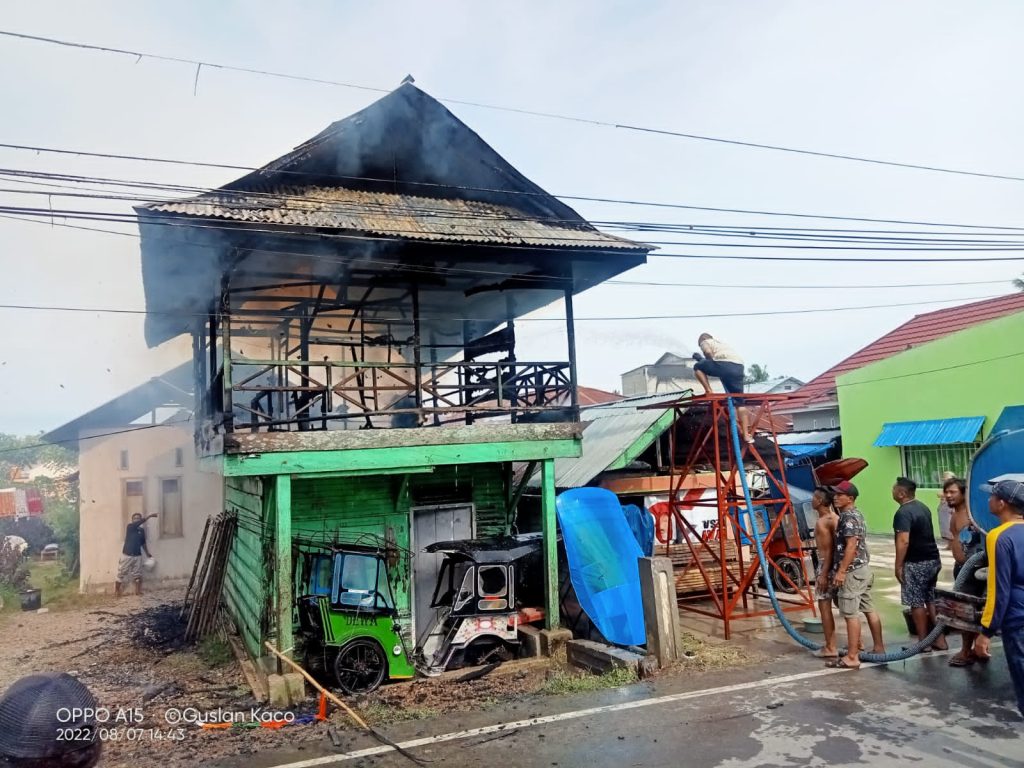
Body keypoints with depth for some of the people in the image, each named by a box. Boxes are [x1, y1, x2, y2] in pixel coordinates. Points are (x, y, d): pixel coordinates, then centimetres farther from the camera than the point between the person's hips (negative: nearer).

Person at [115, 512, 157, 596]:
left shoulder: (142, 530, 7)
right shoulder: (129, 526, -8)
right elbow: (141, 522, -25)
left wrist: (147, 553, 18)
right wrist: (150, 515, -29)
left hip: (137, 555, 4)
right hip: (127, 555, -4)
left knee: (138, 575, 6)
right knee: (121, 574, 2)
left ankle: (138, 592, 12)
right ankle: (117, 592, 13)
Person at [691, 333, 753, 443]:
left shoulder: (705, 342, 20)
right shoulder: (721, 343, 41)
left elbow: (708, 353, -1)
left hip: (724, 364, -6)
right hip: (739, 367, 6)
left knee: (698, 367, 19)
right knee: (739, 402, 9)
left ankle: (708, 391, 2)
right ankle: (746, 434, 6)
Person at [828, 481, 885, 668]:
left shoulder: (848, 517, -17)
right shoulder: (856, 514, 16)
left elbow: (851, 546, -24)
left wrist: (841, 571, -24)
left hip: (852, 571, -11)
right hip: (863, 568, 11)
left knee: (851, 614, -8)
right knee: (868, 610, 16)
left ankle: (852, 657, -7)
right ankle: (879, 647, 25)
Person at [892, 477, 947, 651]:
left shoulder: (903, 513, -18)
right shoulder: (923, 507, 11)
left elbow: (903, 541, -25)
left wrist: (898, 566, -19)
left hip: (916, 563, -9)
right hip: (932, 560, 9)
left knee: (917, 603, 1)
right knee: (931, 601, 15)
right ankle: (939, 640, 19)